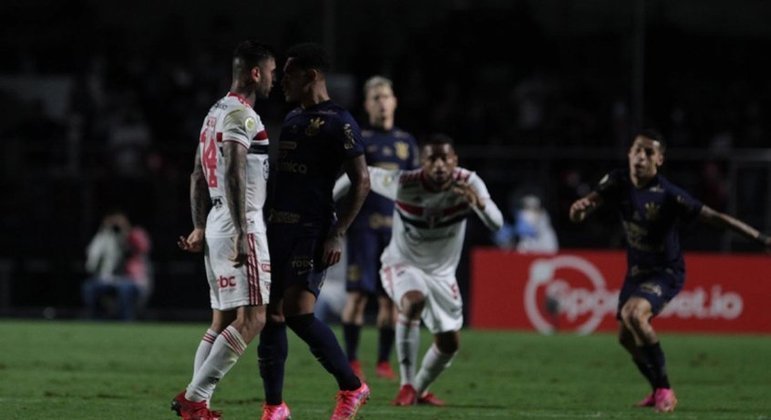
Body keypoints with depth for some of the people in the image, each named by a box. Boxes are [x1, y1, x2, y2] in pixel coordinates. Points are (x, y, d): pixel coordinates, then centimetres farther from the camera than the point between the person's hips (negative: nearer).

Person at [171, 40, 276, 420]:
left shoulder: (216, 112, 18)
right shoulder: (240, 114, -12)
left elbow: (198, 176, 24)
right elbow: (234, 174, -22)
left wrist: (200, 228, 29)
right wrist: (242, 234, -25)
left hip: (215, 227, 10)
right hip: (239, 225, -10)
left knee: (223, 318, 11)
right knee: (252, 317, -11)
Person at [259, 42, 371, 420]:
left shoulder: (338, 122, -9)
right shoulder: (292, 119, 17)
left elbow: (362, 182, -12)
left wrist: (338, 235, -18)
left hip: (314, 231, -8)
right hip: (279, 227, 8)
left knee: (298, 313, -15)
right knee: (271, 315, 3)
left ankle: (351, 387, 1)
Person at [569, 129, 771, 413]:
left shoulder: (669, 195, -25)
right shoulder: (617, 182, -9)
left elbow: (714, 218, -23)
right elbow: (593, 201, -17)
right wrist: (580, 208, -44)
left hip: (666, 272, -7)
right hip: (637, 270, 7)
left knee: (633, 314, -31)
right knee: (626, 336, 14)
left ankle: (664, 390, -23)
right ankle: (658, 390, 39)